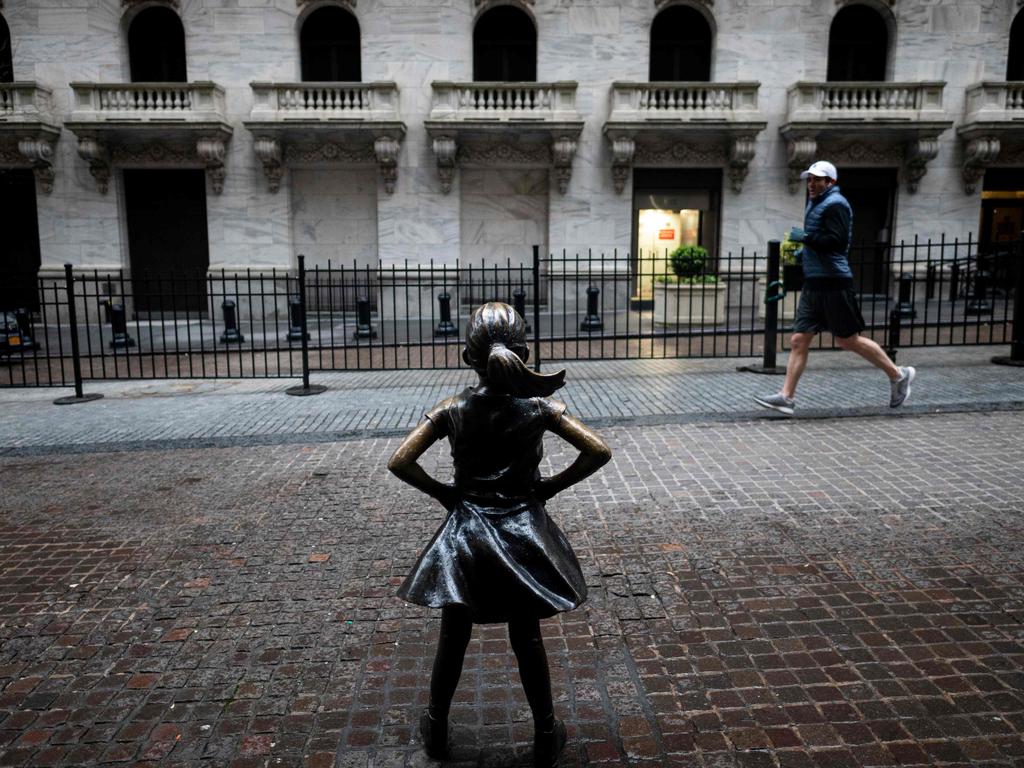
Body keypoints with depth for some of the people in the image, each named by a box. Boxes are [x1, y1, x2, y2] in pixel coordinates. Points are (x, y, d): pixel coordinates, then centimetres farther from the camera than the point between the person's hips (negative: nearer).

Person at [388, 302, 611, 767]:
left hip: (465, 533, 0)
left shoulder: (452, 410, -10)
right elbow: (598, 452, -11)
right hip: (523, 532, 0)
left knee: (453, 637, 17)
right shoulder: (538, 407, -11)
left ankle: (436, 729, 37)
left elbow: (400, 462, -13)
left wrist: (442, 492, 0)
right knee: (527, 639, 16)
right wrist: (549, 487, -2)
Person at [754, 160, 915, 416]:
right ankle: (787, 397, 2)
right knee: (798, 340, 2)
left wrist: (805, 237, -17)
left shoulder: (835, 204, -9)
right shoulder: (814, 204, 20)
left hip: (834, 283, -9)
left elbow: (837, 241, -21)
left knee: (848, 340, 0)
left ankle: (898, 375, 19)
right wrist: (803, 252, 15)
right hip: (813, 284, 9)